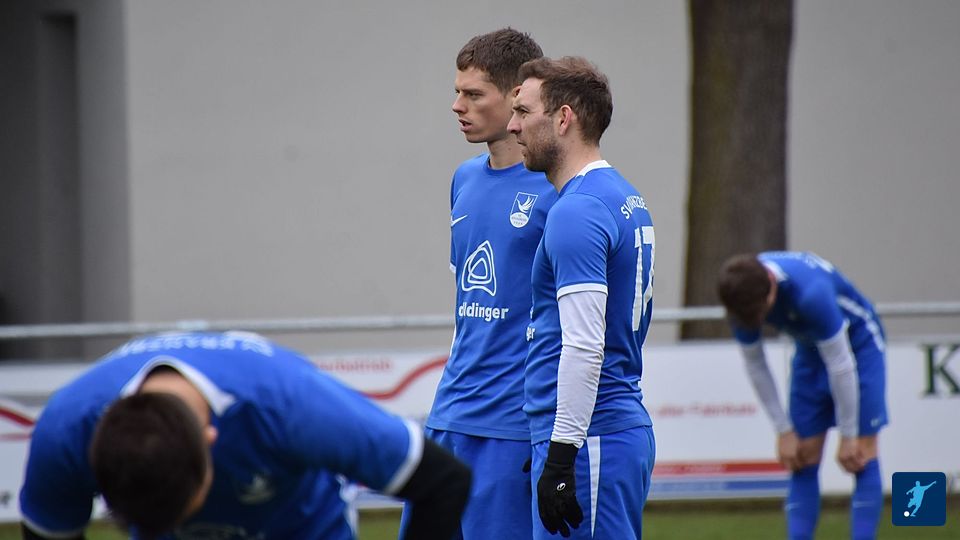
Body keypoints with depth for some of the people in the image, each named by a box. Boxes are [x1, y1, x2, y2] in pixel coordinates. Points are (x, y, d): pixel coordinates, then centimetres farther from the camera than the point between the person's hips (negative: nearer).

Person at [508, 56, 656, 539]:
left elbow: (584, 346, -21)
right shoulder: (627, 200, 17)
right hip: (628, 427, 10)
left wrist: (561, 457, -21)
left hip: (590, 443, -10)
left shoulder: (577, 212, -15)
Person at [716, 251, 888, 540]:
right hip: (810, 351, 5)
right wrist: (784, 431, -5)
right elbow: (756, 366, -6)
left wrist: (848, 436, -22)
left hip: (857, 343, -5)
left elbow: (840, 364, -30)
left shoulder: (811, 292, -39)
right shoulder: (744, 294, -20)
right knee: (804, 458, -2)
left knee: (861, 457, -12)